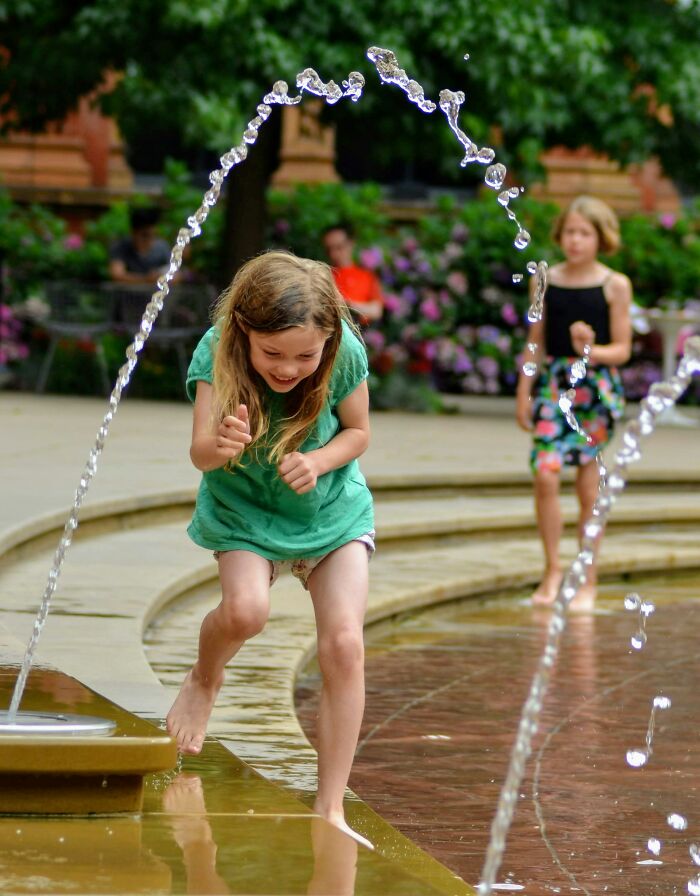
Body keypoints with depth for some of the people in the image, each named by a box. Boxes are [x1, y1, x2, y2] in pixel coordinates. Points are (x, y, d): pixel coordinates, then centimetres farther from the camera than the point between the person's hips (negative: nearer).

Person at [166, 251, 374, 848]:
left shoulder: (346, 354, -24)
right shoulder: (218, 352, -28)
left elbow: (358, 432, -6)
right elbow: (199, 452, -37)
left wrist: (318, 461, -26)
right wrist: (218, 446, -61)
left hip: (334, 508, 1)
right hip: (245, 507, -1)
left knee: (344, 645, -14)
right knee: (245, 609, -29)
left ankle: (330, 810, -5)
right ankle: (205, 679, 9)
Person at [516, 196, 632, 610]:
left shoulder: (615, 286, 0)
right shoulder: (547, 280, 7)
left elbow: (622, 349, 0)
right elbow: (537, 341, 12)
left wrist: (592, 350, -20)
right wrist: (524, 391, 7)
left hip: (596, 385, -2)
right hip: (553, 383, 2)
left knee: (588, 483, 3)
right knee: (545, 475, -11)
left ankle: (589, 578, 14)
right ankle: (552, 569, 3)